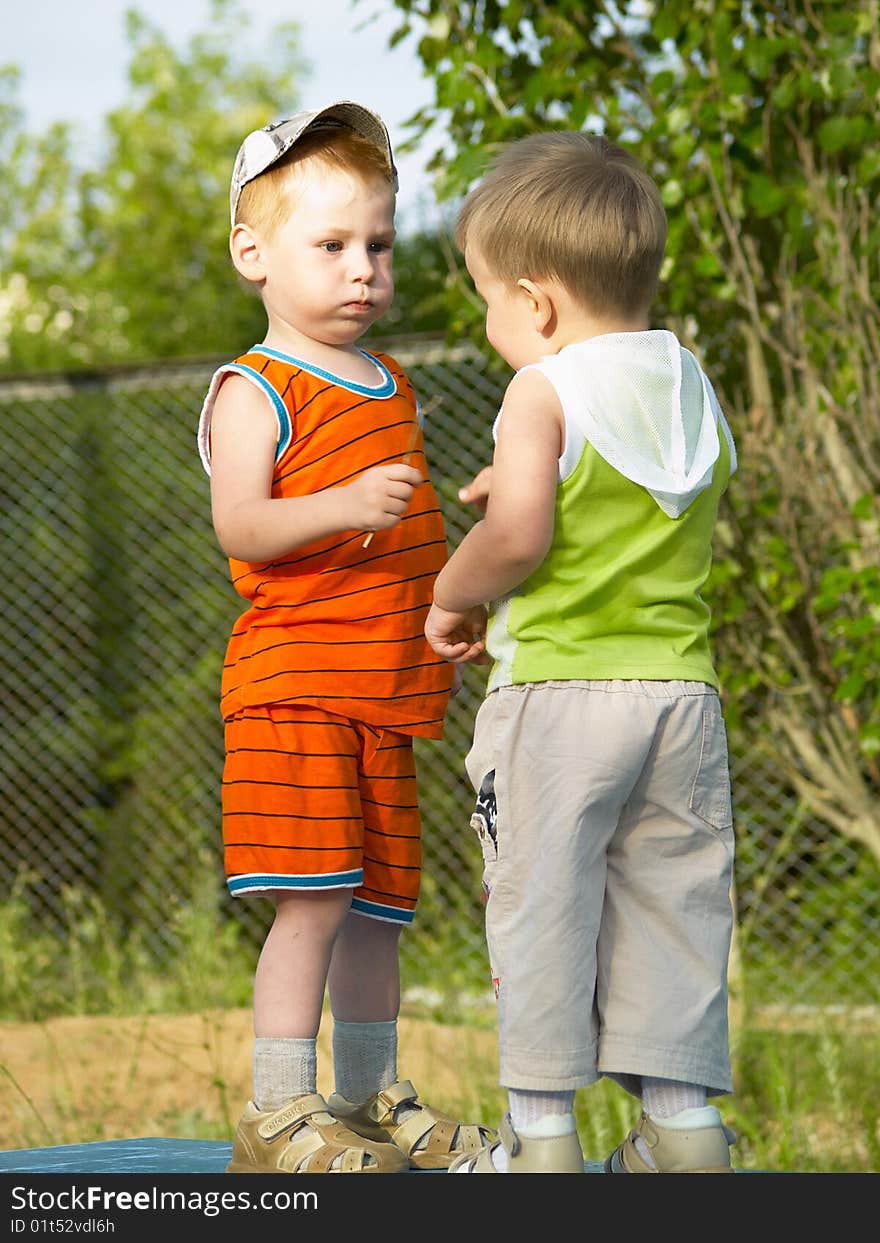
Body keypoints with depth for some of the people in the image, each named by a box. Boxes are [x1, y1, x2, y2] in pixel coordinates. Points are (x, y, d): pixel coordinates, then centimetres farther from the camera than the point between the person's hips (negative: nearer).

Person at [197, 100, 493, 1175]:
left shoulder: (390, 388, 19)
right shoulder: (254, 391, -6)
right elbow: (239, 526, -19)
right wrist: (343, 506, -33)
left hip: (388, 693, 8)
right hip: (293, 684, -7)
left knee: (379, 905, 11)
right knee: (315, 902, -14)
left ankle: (371, 1097, 21)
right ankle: (277, 1113, -9)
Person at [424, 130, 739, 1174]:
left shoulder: (544, 392, -9)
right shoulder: (695, 395, 13)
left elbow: (517, 537, -20)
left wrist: (454, 595, -2)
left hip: (559, 696, -6)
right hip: (682, 687, 6)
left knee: (540, 909, 2)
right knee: (673, 904, 11)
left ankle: (542, 1129, 4)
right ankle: (682, 1119, 11)